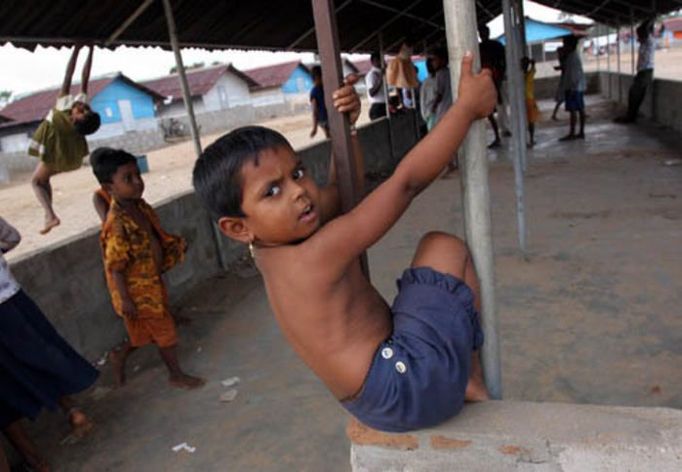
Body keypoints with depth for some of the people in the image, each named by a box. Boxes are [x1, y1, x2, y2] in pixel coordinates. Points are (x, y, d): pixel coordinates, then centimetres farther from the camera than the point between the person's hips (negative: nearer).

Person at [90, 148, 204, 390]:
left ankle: (119, 356, 47)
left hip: (152, 281, 8)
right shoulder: (117, 224, -28)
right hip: (138, 289, -8)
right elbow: (115, 268, -23)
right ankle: (176, 375, 26)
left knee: (146, 330, 23)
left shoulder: (140, 206, -2)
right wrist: (125, 300, -21)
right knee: (164, 330, 6)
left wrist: (175, 245, 5)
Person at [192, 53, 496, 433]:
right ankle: (472, 384, 4)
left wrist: (345, 123, 5)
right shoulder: (316, 254, -23)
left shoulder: (274, 248, 5)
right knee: (444, 247, -3)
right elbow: (406, 181, -24)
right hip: (409, 390, -10)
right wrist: (467, 105, -16)